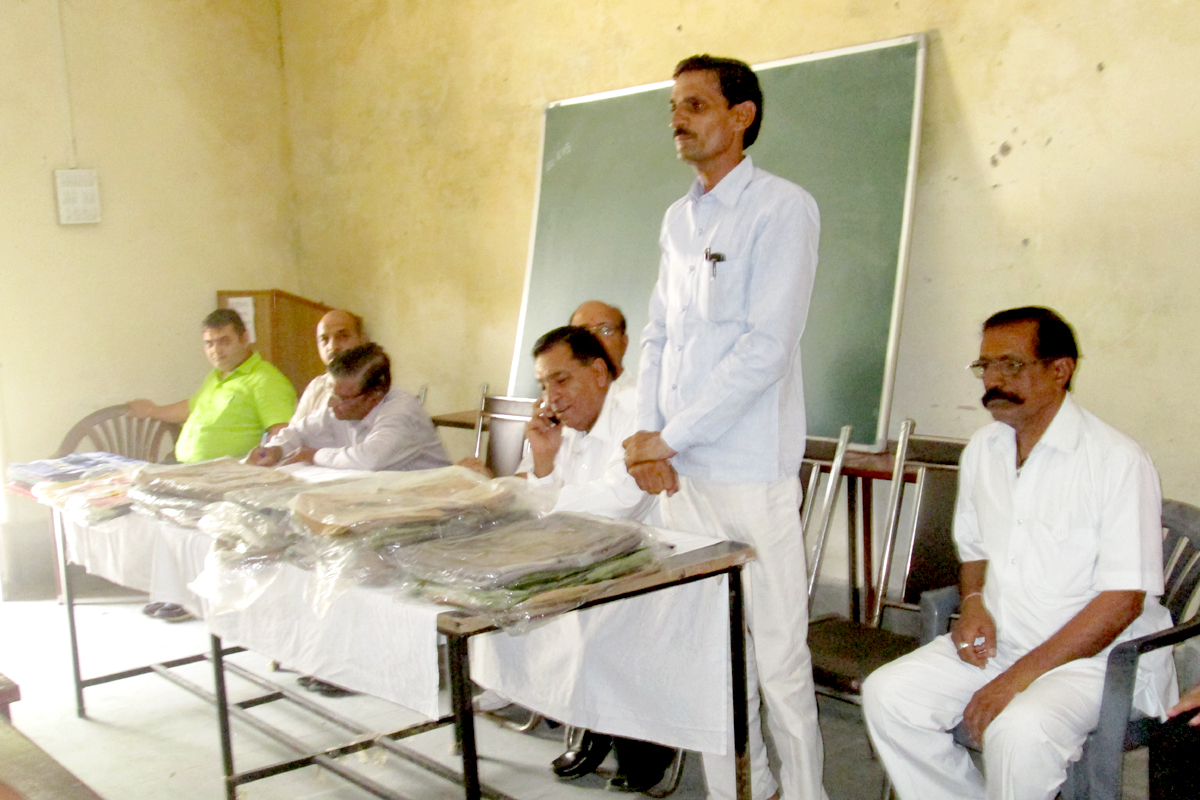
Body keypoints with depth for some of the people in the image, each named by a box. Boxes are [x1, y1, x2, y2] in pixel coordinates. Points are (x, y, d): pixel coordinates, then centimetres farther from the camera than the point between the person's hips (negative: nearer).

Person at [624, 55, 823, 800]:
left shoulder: (781, 208, -7)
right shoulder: (679, 219, 16)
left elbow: (765, 348, -15)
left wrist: (669, 438, -12)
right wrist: (649, 438, 2)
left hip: (750, 473, -7)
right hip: (679, 471, 7)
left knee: (777, 655, 1)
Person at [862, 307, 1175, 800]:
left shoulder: (1117, 460, -13)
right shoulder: (982, 449, 9)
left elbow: (1123, 599, -17)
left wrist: (1018, 676, -22)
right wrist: (973, 603, -1)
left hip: (1092, 654, -6)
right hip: (997, 642, 7)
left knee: (1021, 731, -34)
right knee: (887, 695, -14)